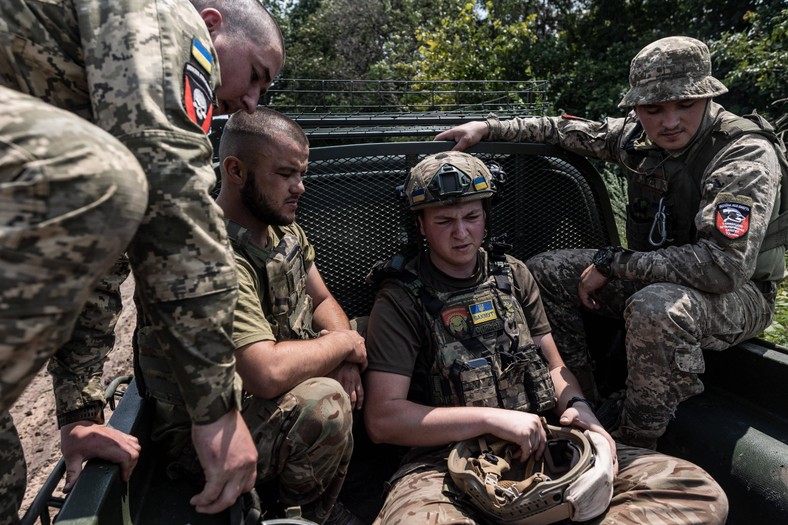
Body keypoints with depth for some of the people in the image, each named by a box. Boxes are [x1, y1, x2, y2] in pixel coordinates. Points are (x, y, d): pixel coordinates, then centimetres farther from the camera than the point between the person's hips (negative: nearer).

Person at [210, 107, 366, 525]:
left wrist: (347, 361, -11)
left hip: (291, 392, 9)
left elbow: (322, 301, 9)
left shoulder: (285, 229, 1)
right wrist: (342, 343, -18)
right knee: (323, 402, -35)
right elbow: (268, 373, -36)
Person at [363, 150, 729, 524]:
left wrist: (577, 406, -4)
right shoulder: (400, 300, -3)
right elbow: (382, 418, -10)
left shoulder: (514, 274, 13)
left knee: (701, 494, -12)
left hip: (540, 444, 5)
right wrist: (490, 418, -16)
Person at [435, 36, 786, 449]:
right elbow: (569, 131, 10)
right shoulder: (637, 135, -5)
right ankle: (582, 403, 5)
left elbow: (723, 265, -34)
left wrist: (611, 263, -27)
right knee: (542, 272, -2)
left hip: (738, 294, -6)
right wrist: (489, 128, 1)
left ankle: (634, 444, -16)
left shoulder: (746, 155, -24)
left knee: (656, 308, -41)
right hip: (655, 276, 7)